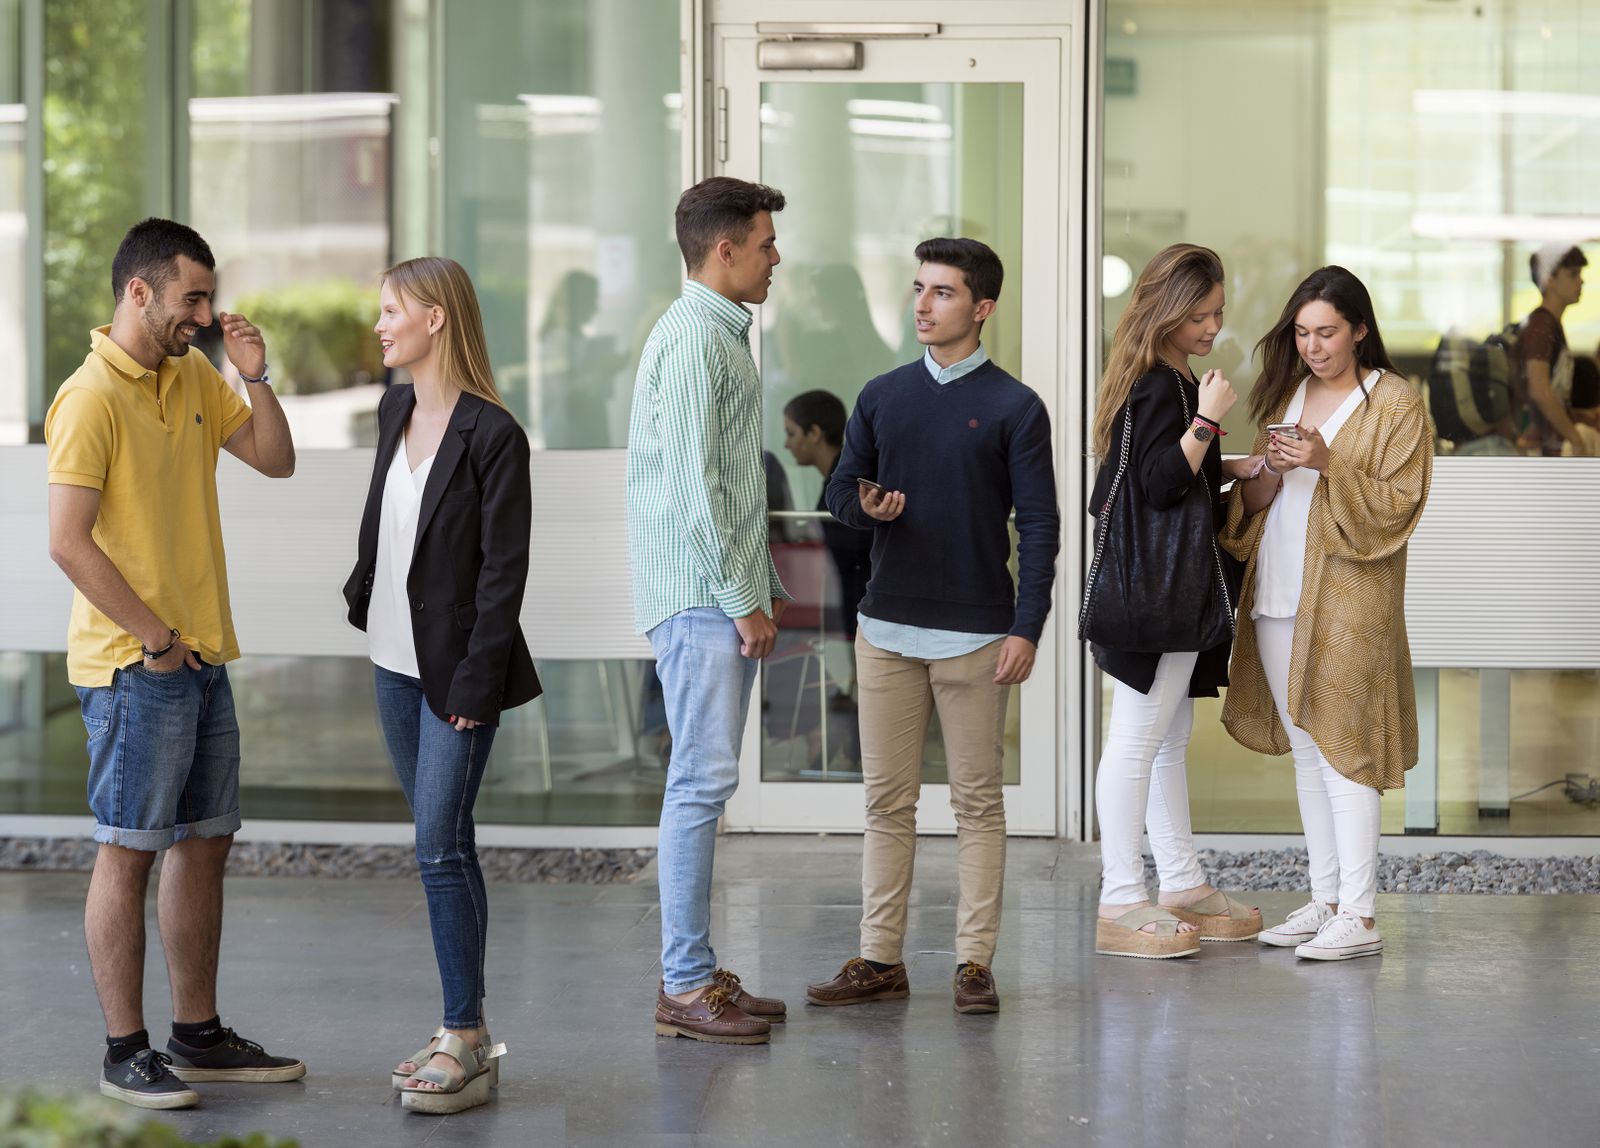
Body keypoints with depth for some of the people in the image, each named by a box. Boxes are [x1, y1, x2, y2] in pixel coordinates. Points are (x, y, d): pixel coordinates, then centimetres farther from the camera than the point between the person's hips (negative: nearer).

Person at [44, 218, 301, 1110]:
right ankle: (126, 1053, 5)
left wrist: (256, 376, 1)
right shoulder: (92, 396, -14)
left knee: (206, 843, 13)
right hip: (134, 667, -8)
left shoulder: (194, 378, 11)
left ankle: (199, 1035, 23)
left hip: (204, 658, 8)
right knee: (129, 851, -2)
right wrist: (153, 636, -17)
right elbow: (69, 541, -20)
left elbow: (277, 461, 17)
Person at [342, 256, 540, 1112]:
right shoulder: (395, 411, 8)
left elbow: (504, 568, -15)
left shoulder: (492, 435, -15)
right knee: (441, 847, 12)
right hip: (396, 661, 8)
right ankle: (466, 1032, 19)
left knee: (439, 845, -10)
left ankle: (466, 1047, -4)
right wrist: (359, 601, 17)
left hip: (457, 670, -8)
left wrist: (475, 682, -17)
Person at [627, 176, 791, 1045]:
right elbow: (692, 484, -19)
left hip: (719, 595, 10)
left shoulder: (721, 336, 19)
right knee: (703, 780, -10)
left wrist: (765, 586, 21)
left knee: (705, 781, 11)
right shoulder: (694, 338, -14)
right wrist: (742, 600, -17)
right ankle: (685, 988, -7)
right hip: (699, 594, -10)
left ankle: (695, 971, 16)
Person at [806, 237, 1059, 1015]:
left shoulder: (1015, 408, -1)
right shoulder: (881, 396, 10)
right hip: (887, 628, 4)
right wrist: (866, 505, -11)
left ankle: (974, 963, 8)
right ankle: (880, 959, 11)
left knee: (976, 802, 3)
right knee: (888, 801, 6)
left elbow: (1038, 526, -3)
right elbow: (840, 489, 14)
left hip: (975, 634, -3)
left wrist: (1026, 629, -11)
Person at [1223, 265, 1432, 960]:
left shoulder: (1396, 403, -3)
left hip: (1347, 598, -6)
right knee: (1305, 751, 10)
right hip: (1278, 595, 7)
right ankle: (1324, 900, 18)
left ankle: (1358, 917, -6)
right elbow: (1250, 505, 13)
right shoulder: (1286, 395, 15)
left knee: (1343, 752, -9)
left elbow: (1396, 506, -10)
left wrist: (1328, 464, -21)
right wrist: (1272, 470, -8)